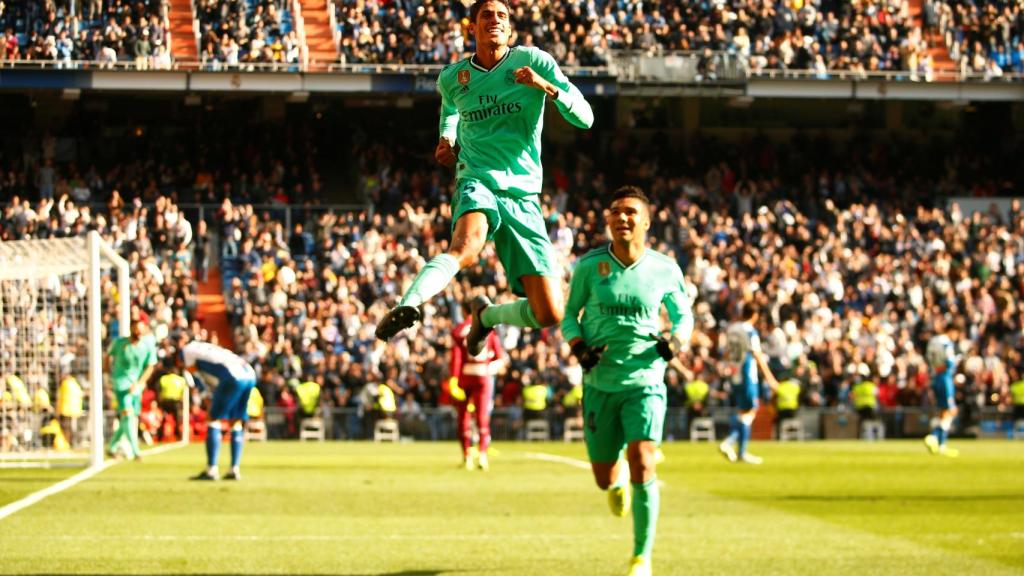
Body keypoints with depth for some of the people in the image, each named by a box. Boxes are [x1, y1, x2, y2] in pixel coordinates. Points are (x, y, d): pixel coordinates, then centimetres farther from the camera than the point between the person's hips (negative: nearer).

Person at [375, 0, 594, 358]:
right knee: (466, 246, -40)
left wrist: (547, 86, -19)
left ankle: (487, 315, 25)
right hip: (477, 183, -1)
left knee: (549, 314, -5)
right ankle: (407, 307, -54)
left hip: (524, 197, 1)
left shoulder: (534, 61, 3)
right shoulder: (452, 78, 10)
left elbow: (584, 118, -4)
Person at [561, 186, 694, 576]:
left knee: (642, 465, -20)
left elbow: (683, 314, 11)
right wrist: (578, 347, -12)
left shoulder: (665, 270, -4)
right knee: (604, 480, 9)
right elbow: (570, 314, 7)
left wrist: (678, 340, -11)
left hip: (645, 382, -2)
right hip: (600, 383, 2)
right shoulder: (589, 265, -5)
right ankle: (618, 478, 51)